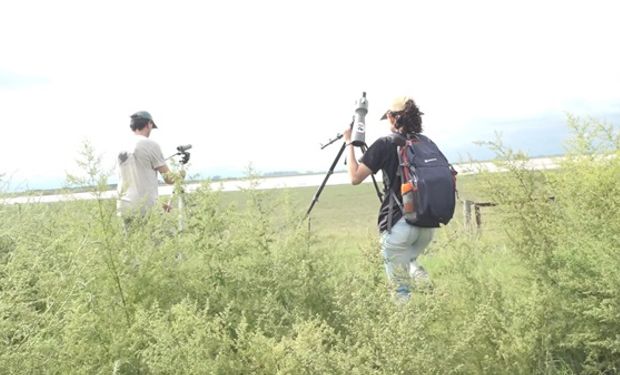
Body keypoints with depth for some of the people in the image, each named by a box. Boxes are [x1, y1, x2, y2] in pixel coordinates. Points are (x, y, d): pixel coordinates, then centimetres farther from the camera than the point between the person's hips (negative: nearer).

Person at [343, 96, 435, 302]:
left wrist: (349, 143, 5)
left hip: (398, 225, -6)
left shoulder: (385, 144, -7)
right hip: (427, 223, 6)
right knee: (408, 261, 33)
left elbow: (355, 177, -6)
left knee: (401, 287, 3)